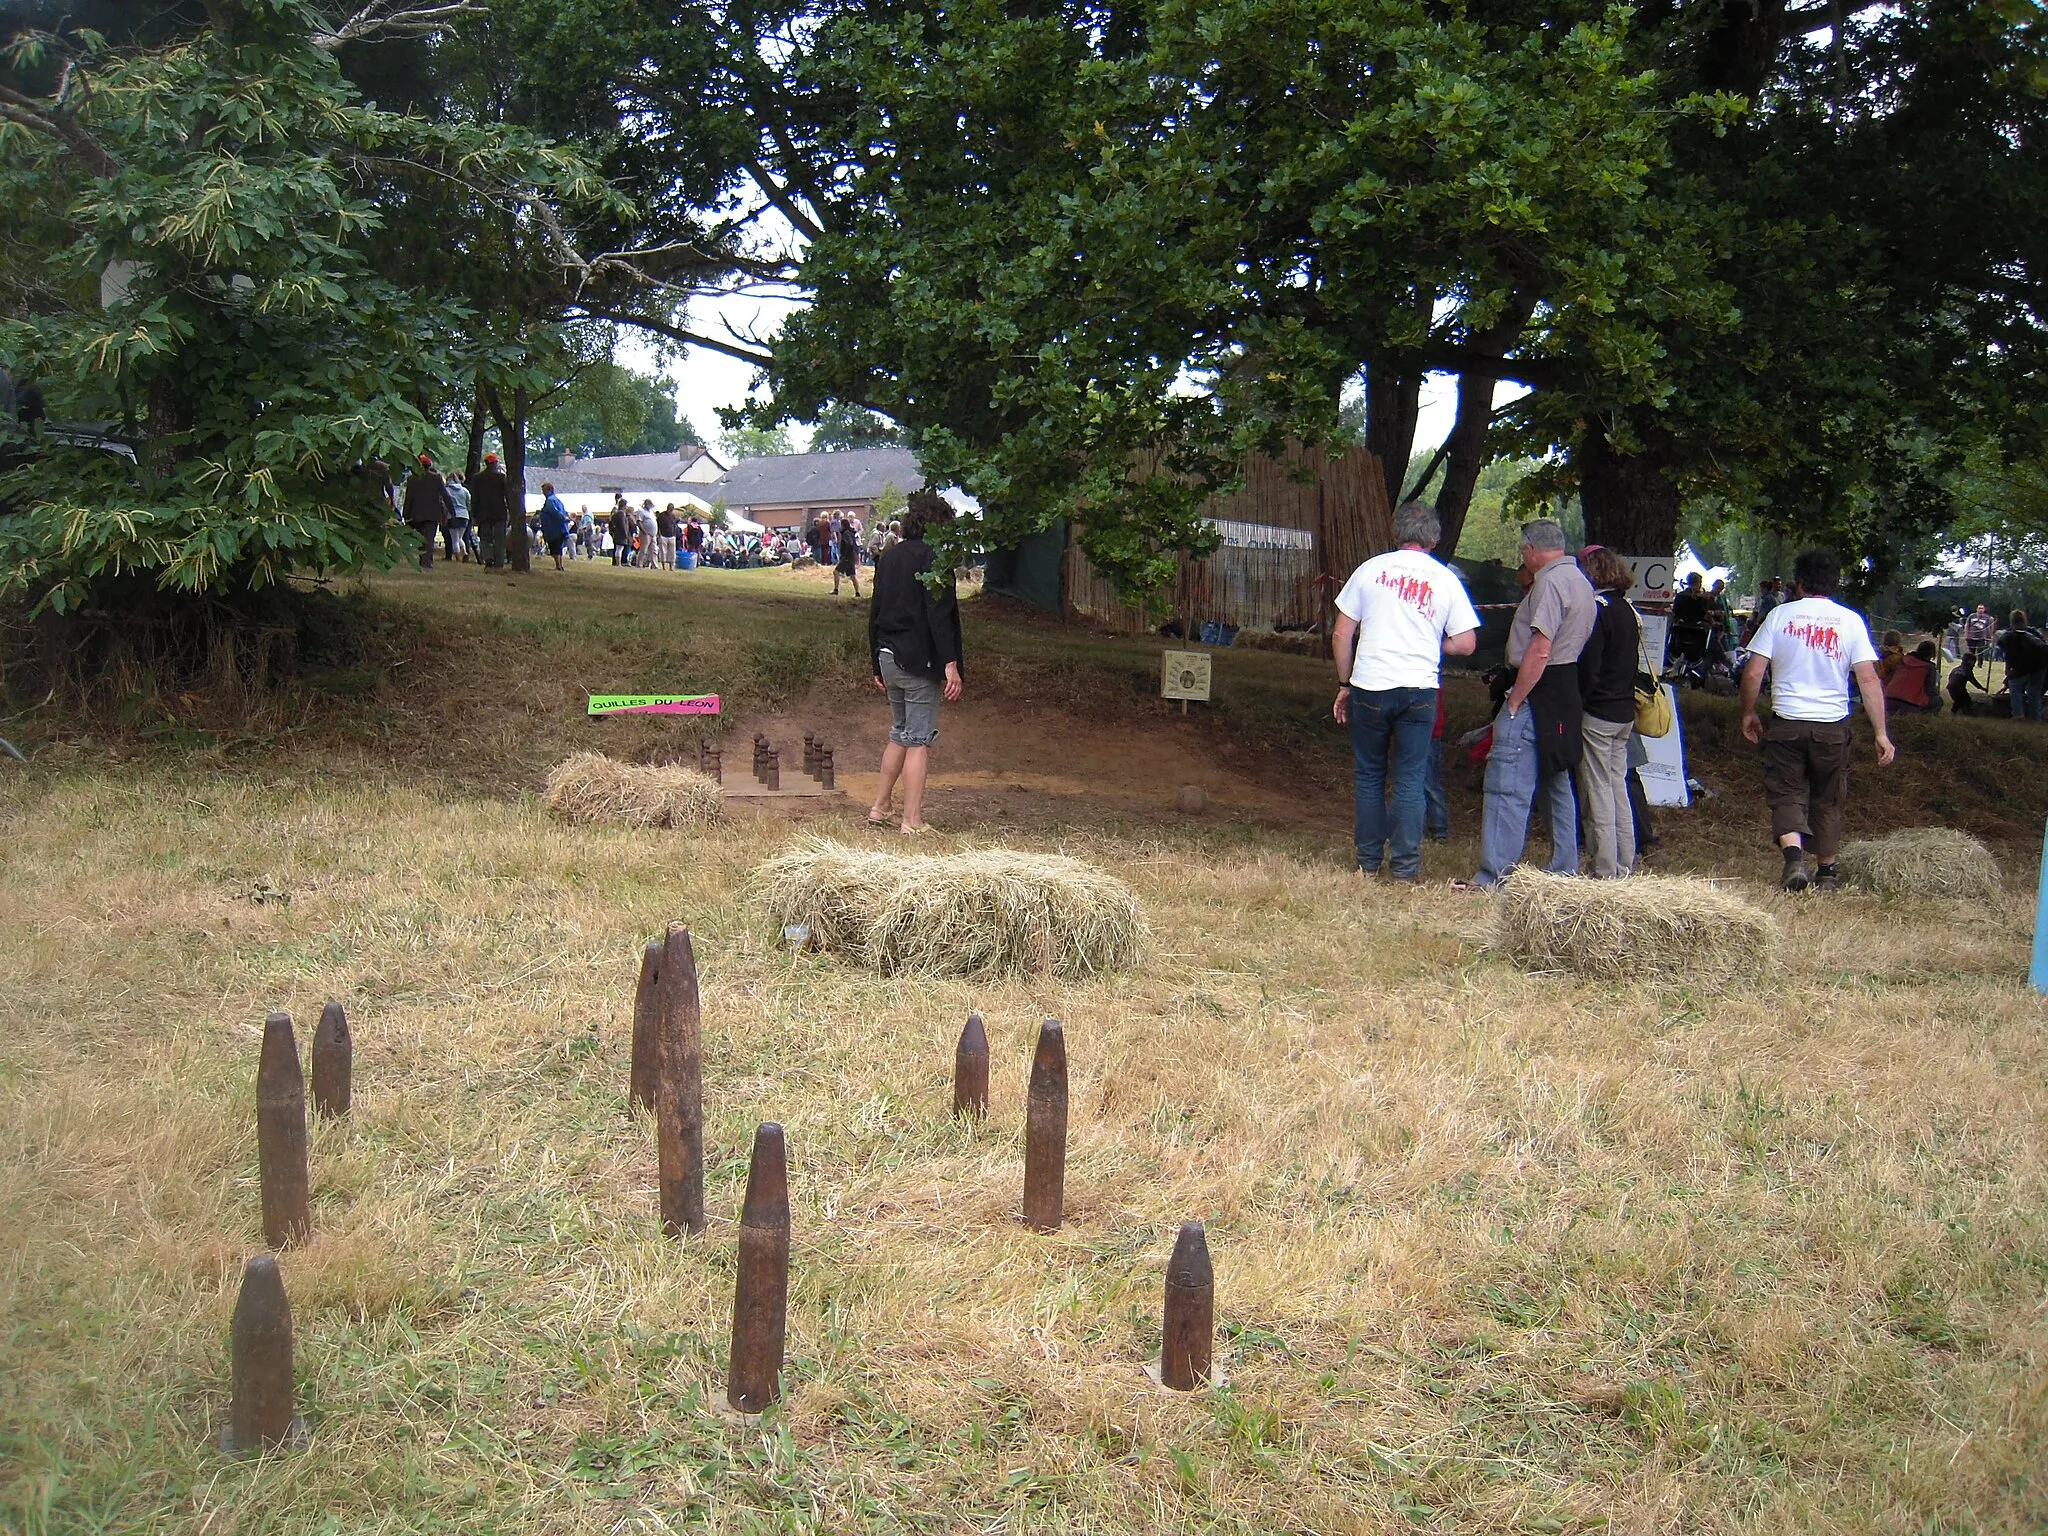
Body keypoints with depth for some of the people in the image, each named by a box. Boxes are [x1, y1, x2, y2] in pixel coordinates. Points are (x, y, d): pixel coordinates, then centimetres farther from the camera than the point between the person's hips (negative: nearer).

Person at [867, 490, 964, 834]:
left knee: (899, 734, 21)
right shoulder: (933, 559, -10)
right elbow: (939, 616, -19)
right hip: (920, 662, -8)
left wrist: (878, 665, 22)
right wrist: (950, 664, -22)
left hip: (889, 659, 8)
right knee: (919, 741, -3)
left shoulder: (889, 558, 14)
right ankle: (912, 822, -1)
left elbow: (874, 615, 17)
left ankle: (879, 807, 23)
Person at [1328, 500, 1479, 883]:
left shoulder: (1371, 569, 2)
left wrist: (1344, 685, 12)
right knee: (1409, 780, 6)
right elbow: (1465, 644, 2)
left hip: (1369, 688, 0)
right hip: (1419, 691, 0)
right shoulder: (1446, 579, 3)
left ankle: (1369, 862, 18)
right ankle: (1405, 868, 6)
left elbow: (1341, 635, 2)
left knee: (1368, 776, 12)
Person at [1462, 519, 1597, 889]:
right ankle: (1564, 870, 24)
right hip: (1567, 694, 10)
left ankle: (1494, 879, -14)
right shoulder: (1581, 581, 17)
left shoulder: (1550, 581, -14)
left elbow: (1539, 651, -22)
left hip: (1536, 692, -10)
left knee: (1508, 786, -11)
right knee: (1557, 785, 18)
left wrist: (1514, 702, -18)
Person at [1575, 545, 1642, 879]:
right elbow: (1634, 664, 15)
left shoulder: (1597, 610, -14)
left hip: (1597, 714, -8)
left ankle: (1606, 870, -1)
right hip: (1625, 713, 8)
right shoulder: (1628, 610, 12)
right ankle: (1626, 863, 19)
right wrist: (1626, 697, 18)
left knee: (1599, 791, -3)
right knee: (1618, 786, 15)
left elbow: (1588, 669, -18)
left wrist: (1575, 706, -10)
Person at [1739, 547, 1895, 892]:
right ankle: (1825, 873, 23)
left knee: (1786, 794, 6)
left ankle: (1794, 857, -17)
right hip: (1832, 726, 1)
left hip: (1787, 723, -1)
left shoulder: (1781, 615, -2)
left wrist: (1748, 714, 10)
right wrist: (1881, 733, -2)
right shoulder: (1851, 621, -1)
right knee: (1827, 801, 15)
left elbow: (1752, 673, -5)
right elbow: (1868, 680, -6)